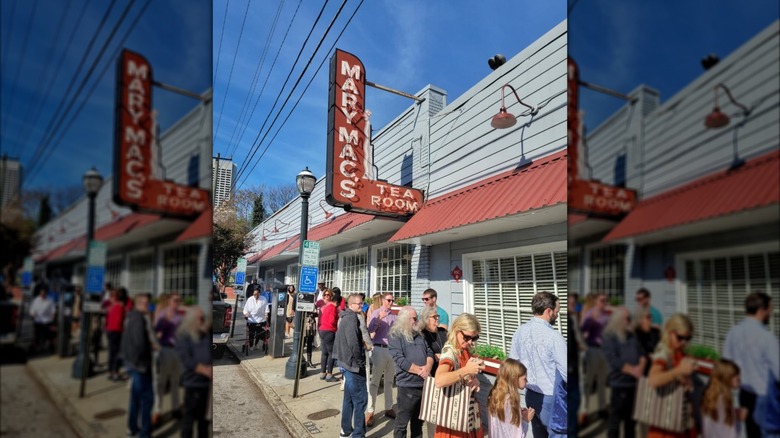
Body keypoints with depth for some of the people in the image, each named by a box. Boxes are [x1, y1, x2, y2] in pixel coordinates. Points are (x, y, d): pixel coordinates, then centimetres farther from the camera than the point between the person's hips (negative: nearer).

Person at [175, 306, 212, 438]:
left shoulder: (207, 333, 9)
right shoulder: (183, 336, -6)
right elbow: (186, 360, -14)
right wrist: (205, 370, -18)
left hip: (208, 381, 5)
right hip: (193, 381, -5)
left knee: (205, 415, 16)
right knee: (190, 415, 2)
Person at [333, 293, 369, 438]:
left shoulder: (345, 317, 14)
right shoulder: (351, 318, -18)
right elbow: (353, 343, -28)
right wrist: (360, 362, -16)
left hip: (347, 361, 10)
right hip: (354, 364, -10)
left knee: (349, 398, 19)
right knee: (360, 399, -4)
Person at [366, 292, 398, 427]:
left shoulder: (393, 315, 9)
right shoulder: (377, 313, -6)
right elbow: (370, 329, -18)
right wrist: (379, 319, -31)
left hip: (391, 349, 6)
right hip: (380, 349, -6)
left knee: (389, 381, 15)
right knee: (375, 381, -2)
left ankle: (388, 408, 27)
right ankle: (369, 412, 4)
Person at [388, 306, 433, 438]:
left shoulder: (419, 335, 12)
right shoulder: (395, 337, -8)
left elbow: (429, 352, 7)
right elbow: (400, 360, -17)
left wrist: (427, 368, -13)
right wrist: (420, 370, -17)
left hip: (424, 384, 6)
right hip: (408, 386, -6)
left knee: (418, 420, 19)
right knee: (402, 421, 4)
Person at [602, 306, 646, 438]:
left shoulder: (632, 336, 13)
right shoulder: (609, 337, -8)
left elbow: (642, 354, 9)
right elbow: (613, 361, -16)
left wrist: (640, 367, -10)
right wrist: (633, 370, -18)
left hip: (634, 383, 7)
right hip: (619, 384, -7)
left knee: (631, 418, 16)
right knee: (615, 419, -1)